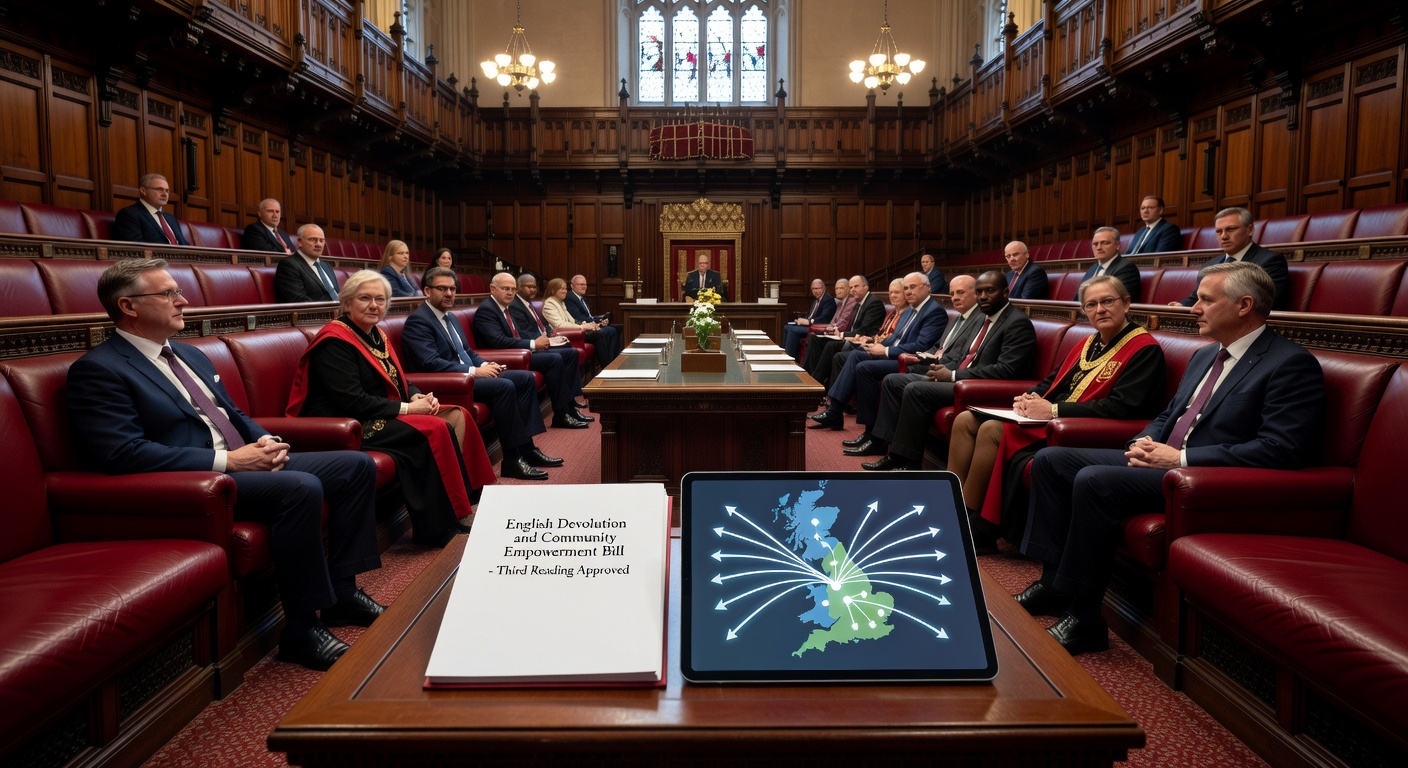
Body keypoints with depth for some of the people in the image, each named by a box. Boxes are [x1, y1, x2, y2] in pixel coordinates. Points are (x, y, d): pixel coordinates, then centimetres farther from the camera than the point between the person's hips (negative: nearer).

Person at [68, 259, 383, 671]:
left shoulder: (190, 355, 20)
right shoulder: (97, 370, -8)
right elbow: (124, 454, -19)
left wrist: (265, 441, 1)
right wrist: (228, 460, -21)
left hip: (248, 462, 9)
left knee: (357, 464, -1)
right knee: (301, 488, -33)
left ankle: (341, 591, 4)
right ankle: (302, 630, -20)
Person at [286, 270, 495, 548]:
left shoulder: (377, 336, 14)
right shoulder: (335, 342, -14)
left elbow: (399, 381, 18)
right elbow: (352, 401, -22)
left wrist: (418, 396, -5)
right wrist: (406, 407, -19)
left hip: (380, 417, 9)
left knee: (456, 416, -7)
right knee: (435, 429, -24)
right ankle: (438, 529, -16)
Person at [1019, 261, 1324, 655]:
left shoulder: (1291, 364, -9)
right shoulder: (1204, 356, 19)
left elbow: (1283, 448, -19)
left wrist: (1181, 458, -20)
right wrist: (1145, 442, 1)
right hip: (1160, 460, 9)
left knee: (1093, 481, -30)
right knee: (1049, 460, -1)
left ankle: (1083, 618, -18)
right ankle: (1054, 582, 0)